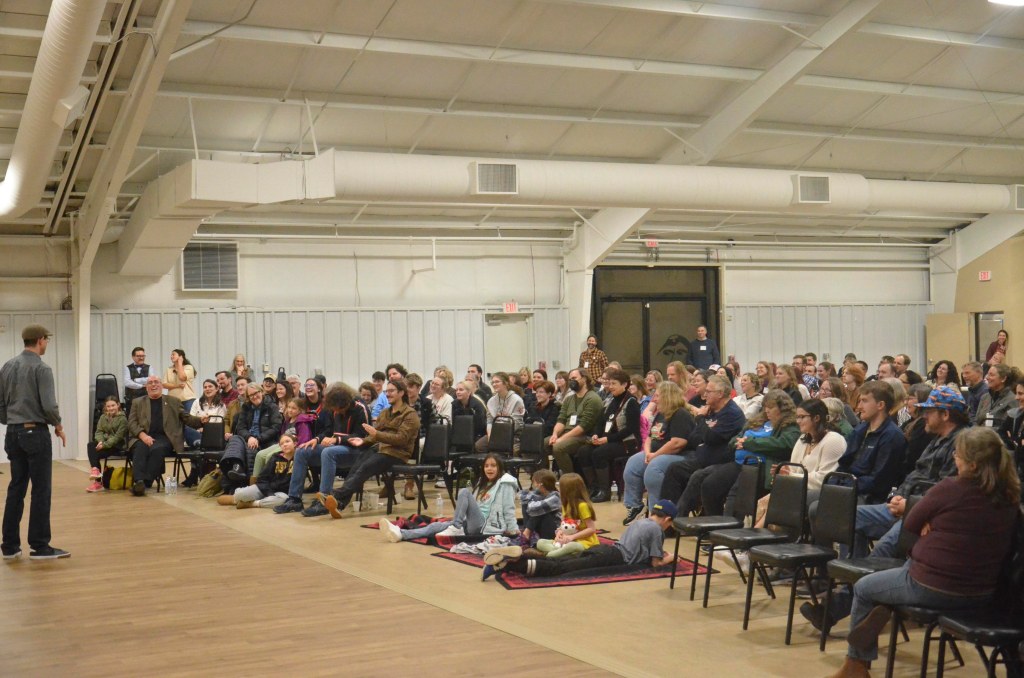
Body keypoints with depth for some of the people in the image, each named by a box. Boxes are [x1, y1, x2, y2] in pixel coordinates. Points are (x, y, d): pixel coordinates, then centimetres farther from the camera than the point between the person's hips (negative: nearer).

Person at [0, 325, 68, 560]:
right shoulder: (41, 368, -12)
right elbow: (48, 405, -17)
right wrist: (58, 426, -1)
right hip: (35, 432, -7)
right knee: (41, 490, -3)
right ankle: (39, 546, -1)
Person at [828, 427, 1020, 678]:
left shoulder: (950, 489, -20)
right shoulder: (1011, 497, -3)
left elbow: (909, 525, -5)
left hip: (932, 589, -6)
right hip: (982, 596, 6)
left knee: (862, 589, 20)